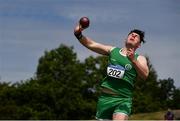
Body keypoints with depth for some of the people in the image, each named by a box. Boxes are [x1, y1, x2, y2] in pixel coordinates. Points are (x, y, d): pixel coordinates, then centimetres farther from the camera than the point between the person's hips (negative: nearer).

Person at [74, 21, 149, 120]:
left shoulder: (139, 59, 7)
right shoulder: (113, 50, 14)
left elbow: (145, 75, -12)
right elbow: (91, 44, 5)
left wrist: (133, 60, -27)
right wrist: (79, 34, -13)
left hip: (122, 100, -3)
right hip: (105, 97, 3)